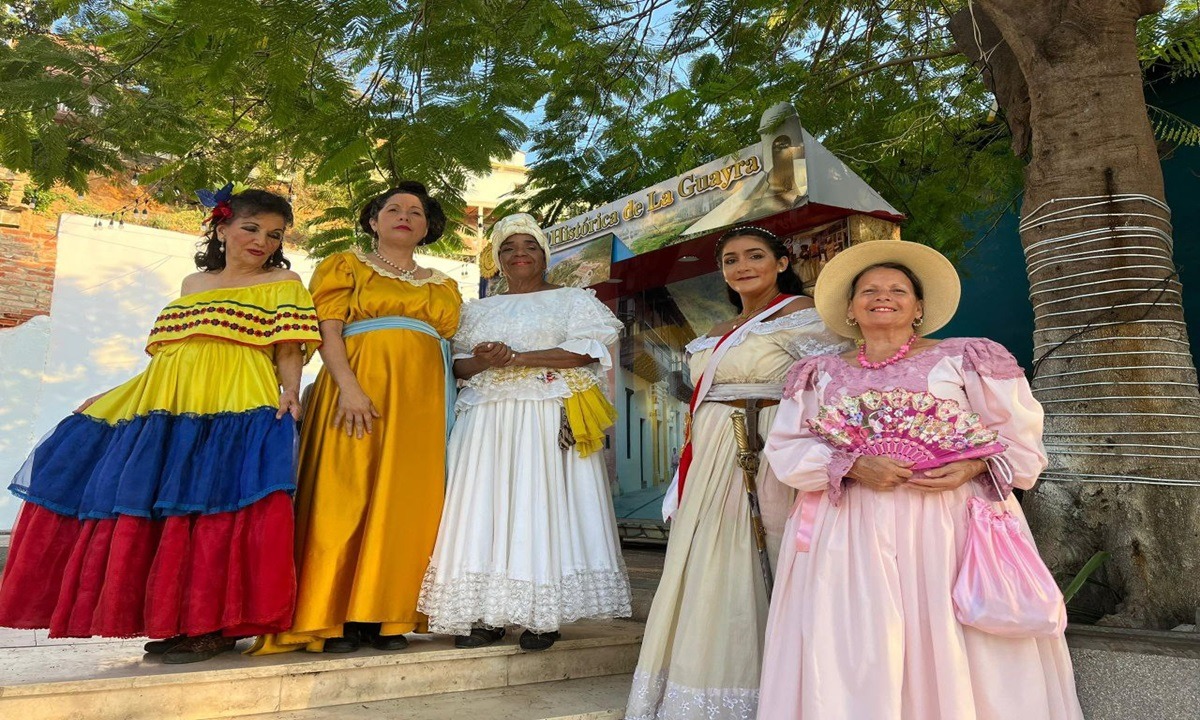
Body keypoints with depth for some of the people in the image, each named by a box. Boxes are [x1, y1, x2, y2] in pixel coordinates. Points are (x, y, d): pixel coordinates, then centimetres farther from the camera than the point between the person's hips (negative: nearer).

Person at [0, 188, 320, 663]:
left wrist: (289, 391, -20)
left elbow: (289, 348, -2)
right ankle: (170, 621, 10)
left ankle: (214, 625, -7)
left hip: (234, 410, -6)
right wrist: (110, 396, 24)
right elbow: (170, 353, 25)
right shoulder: (193, 284, 23)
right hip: (164, 408, 7)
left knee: (215, 507, -16)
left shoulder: (283, 283, 8)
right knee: (147, 508, 2)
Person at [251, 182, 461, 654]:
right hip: (359, 392, -3)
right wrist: (349, 386, -15)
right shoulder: (347, 266, 12)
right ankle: (335, 618, -1)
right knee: (347, 495, -7)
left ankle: (387, 616, 6)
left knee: (406, 503, 0)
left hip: (422, 402, 4)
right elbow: (328, 331, -1)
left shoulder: (444, 287, 22)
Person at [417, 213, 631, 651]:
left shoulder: (573, 300, 9)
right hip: (488, 420, 4)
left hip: (551, 421, -3)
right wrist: (481, 363, -9)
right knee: (486, 507, -4)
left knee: (543, 504, -7)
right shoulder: (478, 310, 22)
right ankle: (487, 613, 2)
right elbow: (456, 363, 16)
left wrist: (517, 358, -13)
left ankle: (543, 616, 0)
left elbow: (589, 350, -7)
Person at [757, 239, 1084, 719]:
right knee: (855, 665, -1)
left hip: (948, 524, -1)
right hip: (850, 532, 1)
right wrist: (853, 466, -13)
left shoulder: (963, 359, 8)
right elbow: (787, 449, 4)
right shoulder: (822, 373, 13)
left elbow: (1021, 437, 6)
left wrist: (973, 467, -14)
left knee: (951, 655, -2)